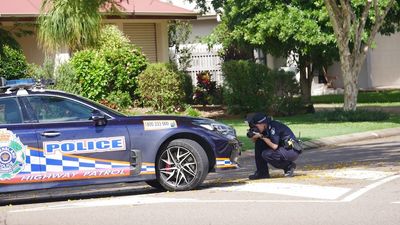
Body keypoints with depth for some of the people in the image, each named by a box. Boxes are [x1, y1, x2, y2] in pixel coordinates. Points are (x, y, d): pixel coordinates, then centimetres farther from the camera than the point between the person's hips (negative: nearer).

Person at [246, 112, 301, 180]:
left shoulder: (273, 127, -22)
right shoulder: (265, 129, 4)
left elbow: (274, 146, -27)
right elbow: (255, 141, 12)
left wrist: (262, 136, -22)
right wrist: (252, 136, -10)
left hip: (292, 151, -9)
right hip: (283, 148, 9)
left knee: (266, 154, -24)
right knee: (258, 144, 0)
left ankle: (289, 166, -6)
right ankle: (262, 172, 4)